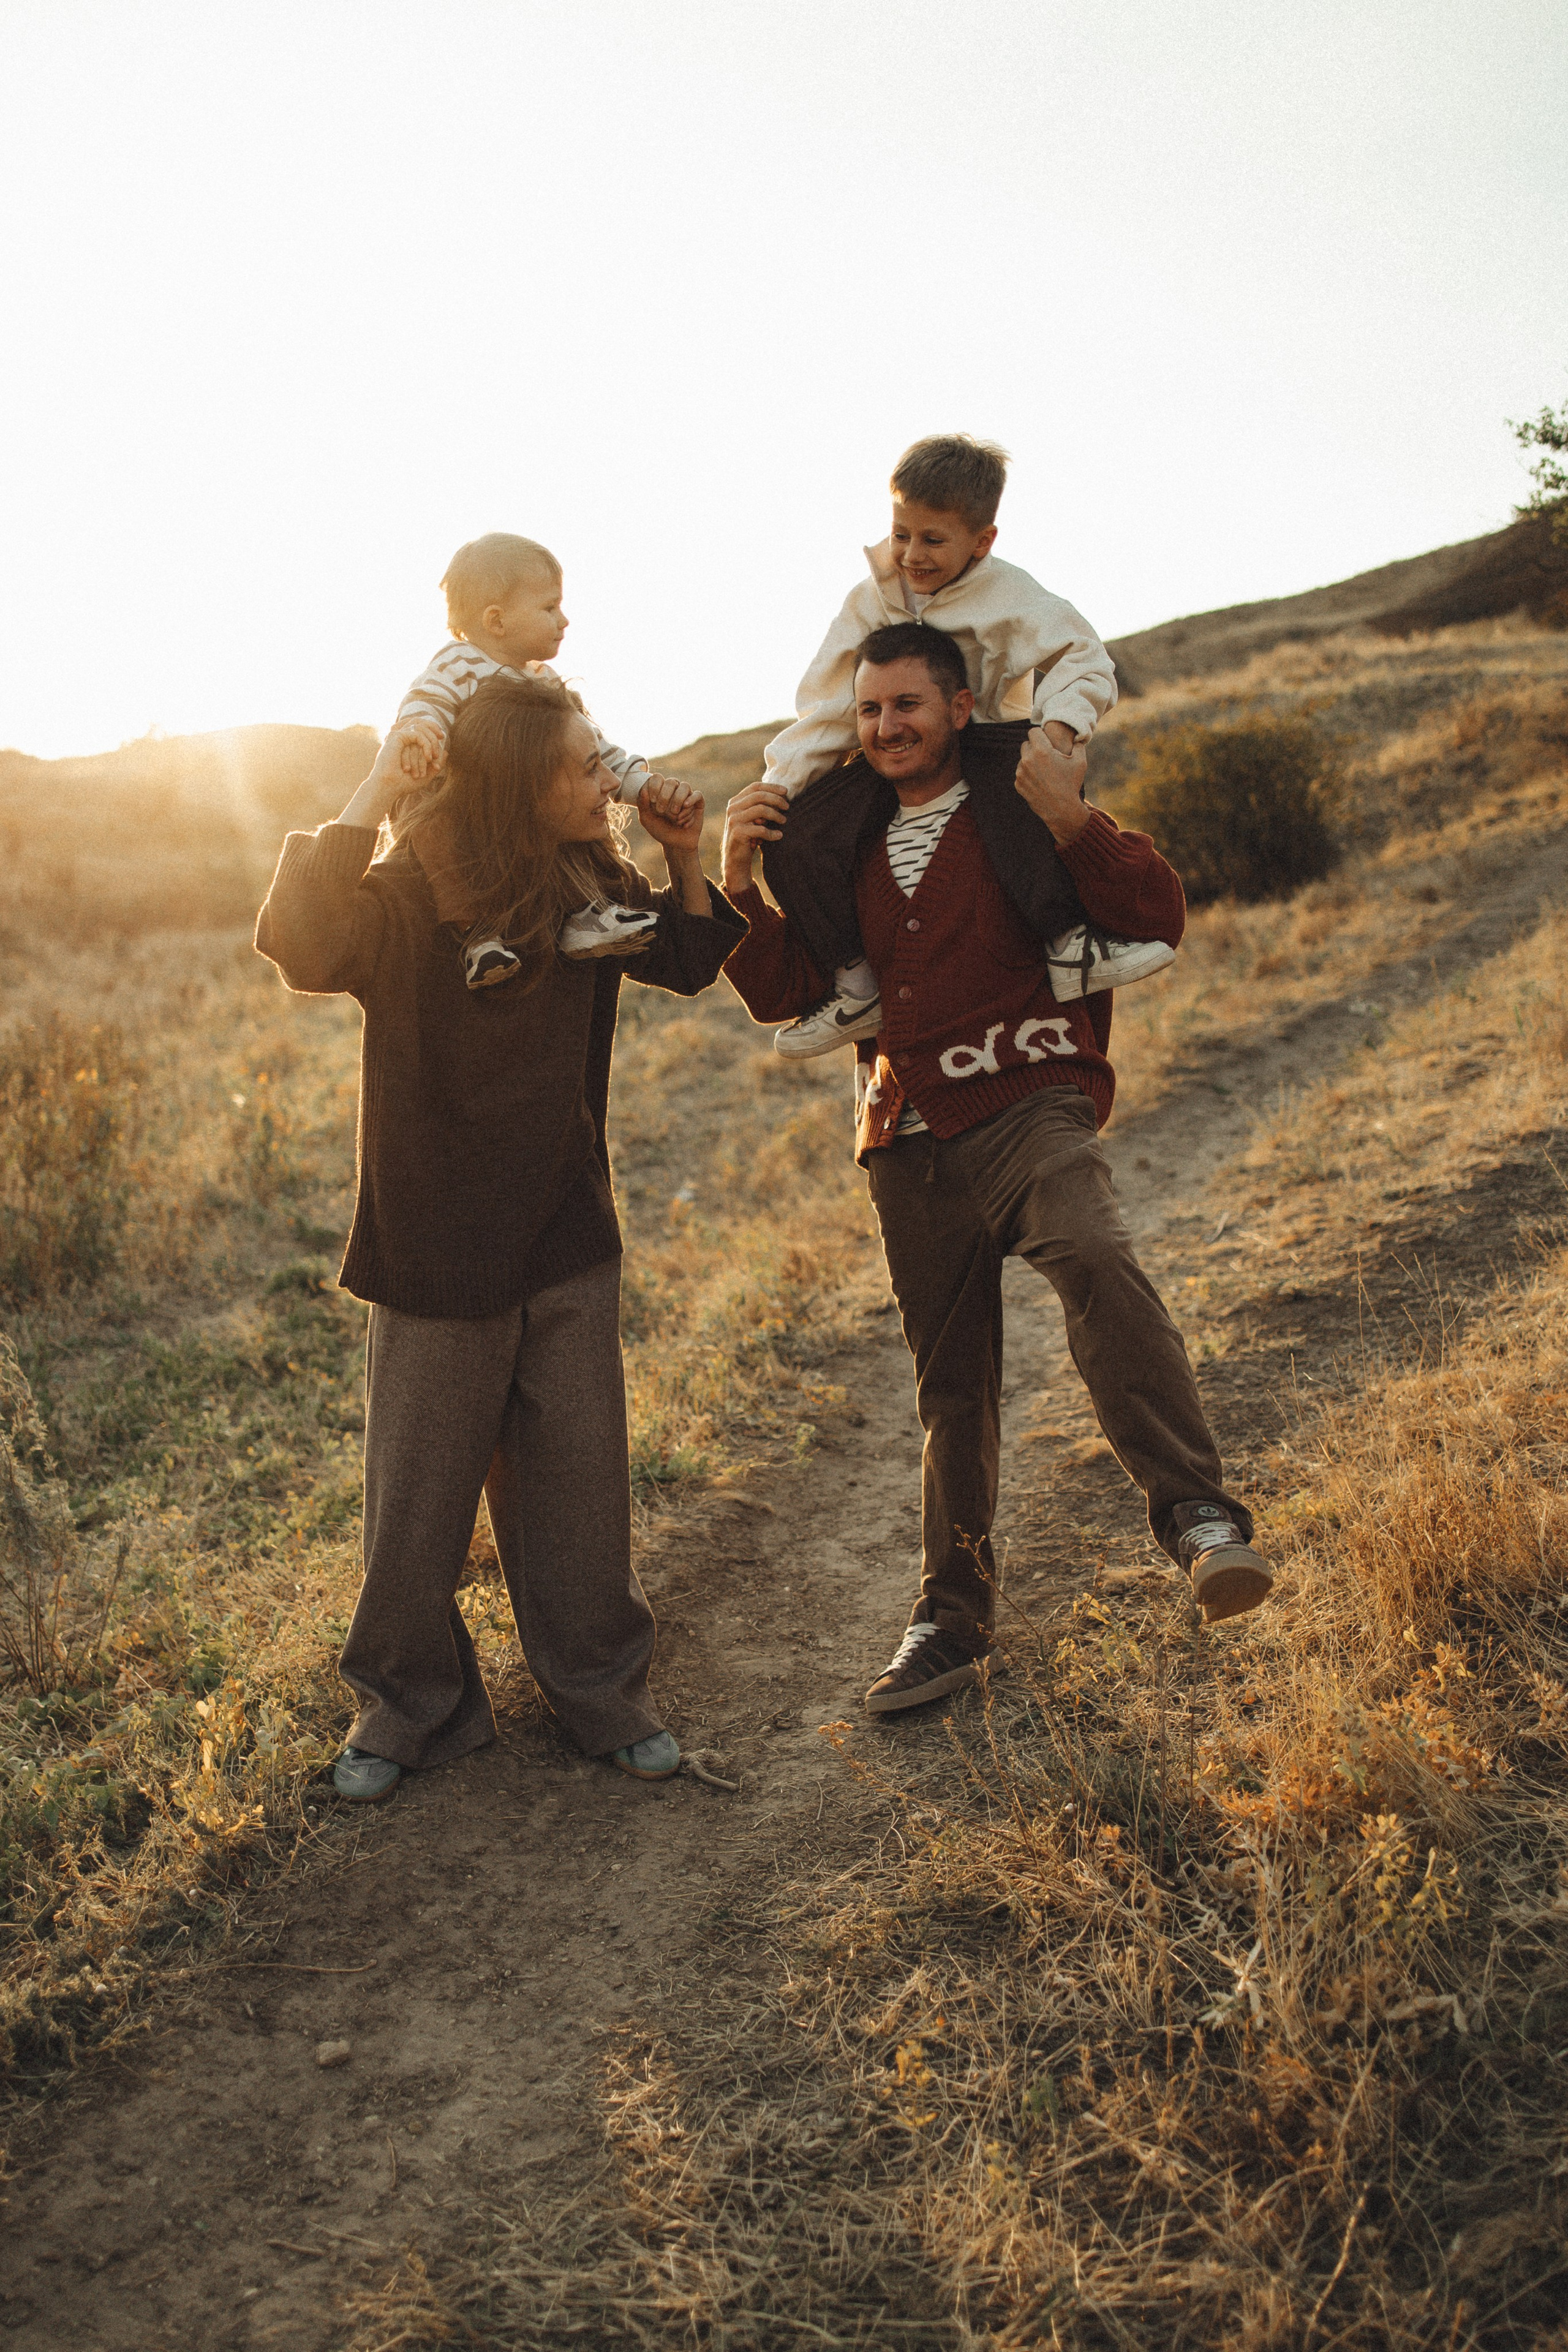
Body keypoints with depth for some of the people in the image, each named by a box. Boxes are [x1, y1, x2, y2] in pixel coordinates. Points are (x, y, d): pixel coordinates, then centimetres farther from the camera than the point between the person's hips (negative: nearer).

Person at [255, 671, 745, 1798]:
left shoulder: (594, 884, 1)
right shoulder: (412, 898, -17)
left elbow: (692, 963, 17)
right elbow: (300, 945, -37)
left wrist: (684, 856, 0)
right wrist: (377, 788, -32)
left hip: (570, 1250, 5)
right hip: (439, 1254, -4)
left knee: (580, 1484, 12)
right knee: (421, 1496, 9)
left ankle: (603, 1691, 29)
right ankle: (411, 1707, 28)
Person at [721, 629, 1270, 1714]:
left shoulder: (1021, 816, 4)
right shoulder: (855, 851, 19)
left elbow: (1158, 917, -7)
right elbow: (780, 993, 16)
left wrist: (1073, 818, -20)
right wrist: (740, 876, 3)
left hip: (1028, 1106, -5)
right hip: (911, 1146, 5)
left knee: (1096, 1258, -37)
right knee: (951, 1391, 12)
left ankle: (1201, 1516, -37)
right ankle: (954, 1619, 26)